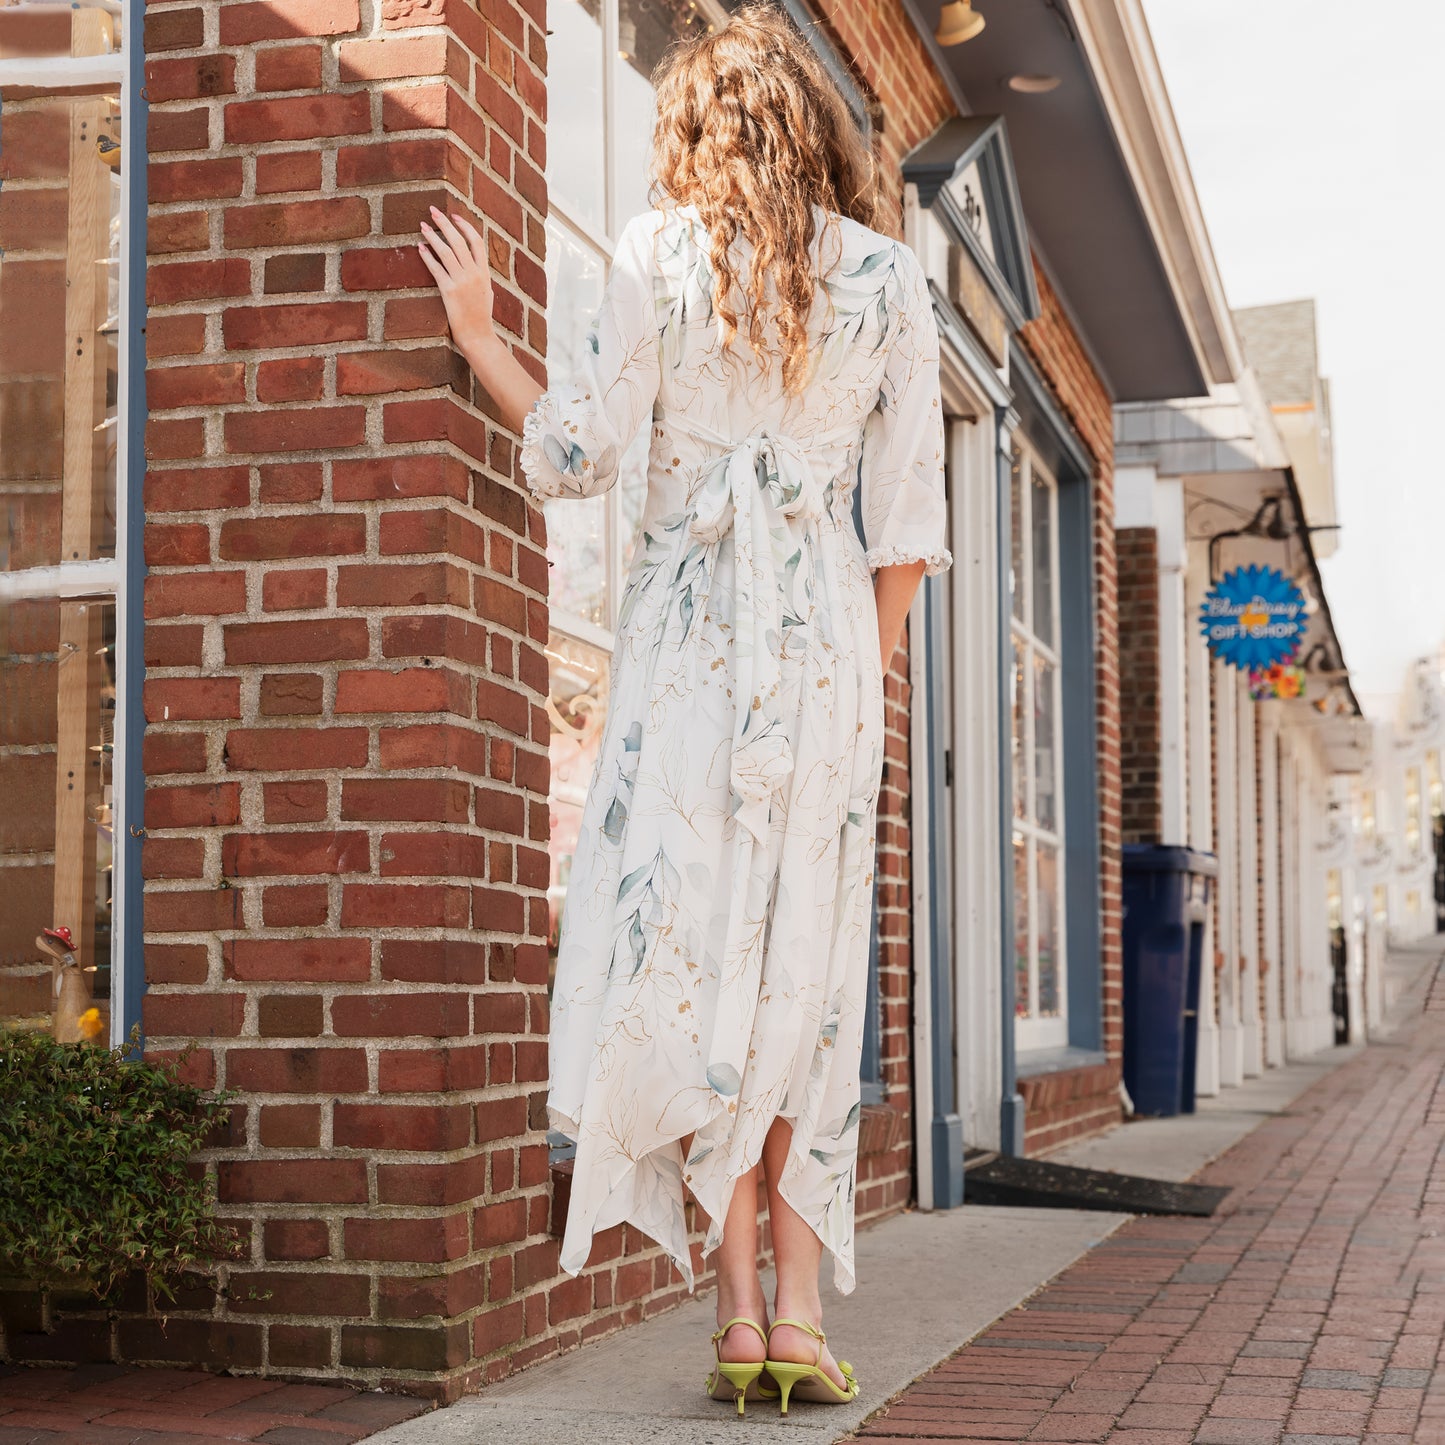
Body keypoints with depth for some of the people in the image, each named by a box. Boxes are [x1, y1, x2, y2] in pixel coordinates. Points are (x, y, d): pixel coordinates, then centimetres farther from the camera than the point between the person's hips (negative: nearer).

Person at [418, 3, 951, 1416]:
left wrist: (475, 333, 15)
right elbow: (908, 519, 5)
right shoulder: (890, 277, 8)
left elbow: (575, 455, 1)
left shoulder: (661, 252, 1)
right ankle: (799, 1315, 4)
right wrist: (861, 678, 14)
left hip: (690, 629, -2)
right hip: (831, 643, 2)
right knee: (807, 978, 5)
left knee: (694, 956, -2)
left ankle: (739, 1315, -5)